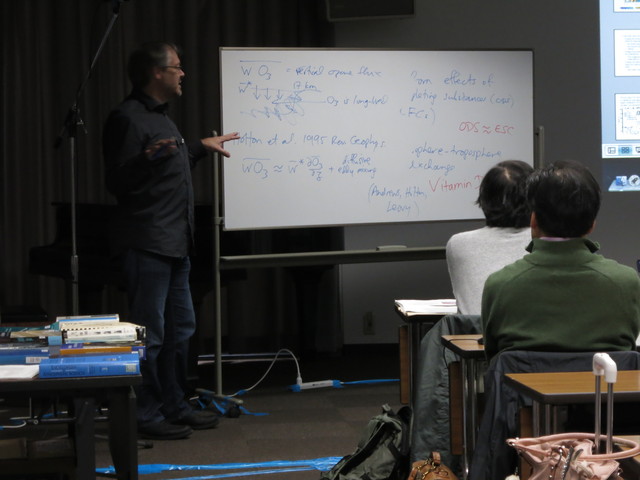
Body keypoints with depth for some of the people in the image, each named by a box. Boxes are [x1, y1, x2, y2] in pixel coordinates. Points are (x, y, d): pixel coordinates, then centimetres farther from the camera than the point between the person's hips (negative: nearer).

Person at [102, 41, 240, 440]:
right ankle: (146, 416, 1)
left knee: (181, 328, 15)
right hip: (146, 243, -11)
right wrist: (147, 158, -34)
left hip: (175, 243, 11)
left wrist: (202, 148, 39)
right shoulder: (128, 118, -13)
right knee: (150, 333, -6)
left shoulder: (161, 117, 18)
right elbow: (116, 181, -17)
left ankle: (175, 406, 24)